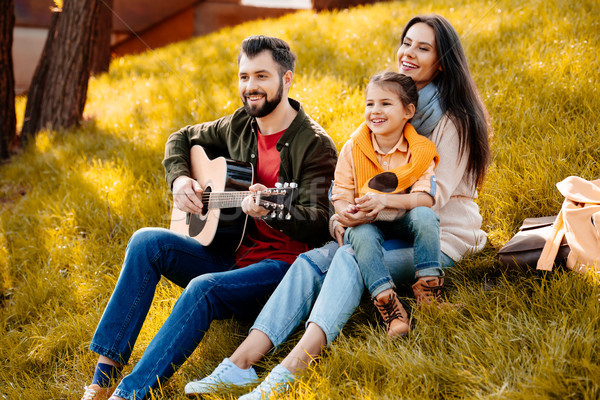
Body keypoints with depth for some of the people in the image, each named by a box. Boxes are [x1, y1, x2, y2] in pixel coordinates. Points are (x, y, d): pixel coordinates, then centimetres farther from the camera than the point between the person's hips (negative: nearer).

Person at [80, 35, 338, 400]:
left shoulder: (315, 145, -10)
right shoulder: (239, 125, 10)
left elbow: (318, 223, -19)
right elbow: (181, 139, 26)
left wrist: (269, 211, -39)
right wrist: (179, 180, 5)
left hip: (283, 265, -7)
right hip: (231, 255, 7)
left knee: (204, 289, -34)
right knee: (146, 242, -15)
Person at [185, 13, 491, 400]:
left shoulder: (454, 118, -7)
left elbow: (435, 193, -15)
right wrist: (344, 216, -6)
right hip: (388, 229, 6)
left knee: (350, 259, -33)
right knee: (311, 260, -19)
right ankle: (240, 362, -31)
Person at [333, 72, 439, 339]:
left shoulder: (419, 150, -6)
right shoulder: (353, 149, -1)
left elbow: (425, 198, -18)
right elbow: (340, 195, -2)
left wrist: (385, 200, -34)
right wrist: (346, 211, -27)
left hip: (405, 224, 0)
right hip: (368, 224, 1)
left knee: (424, 216, -32)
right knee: (362, 233, -33)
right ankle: (387, 302, -40)